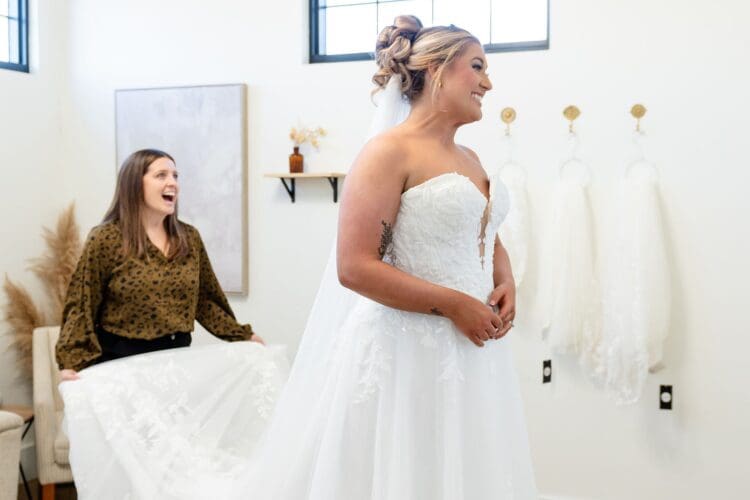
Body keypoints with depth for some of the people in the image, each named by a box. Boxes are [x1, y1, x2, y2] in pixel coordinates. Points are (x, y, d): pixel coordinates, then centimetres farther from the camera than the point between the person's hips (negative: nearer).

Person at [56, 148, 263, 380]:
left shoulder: (190, 238, 7)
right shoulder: (105, 239, -8)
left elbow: (204, 300, 14)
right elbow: (81, 306, -9)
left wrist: (242, 336, 8)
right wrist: (71, 363, -21)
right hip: (122, 360, -4)